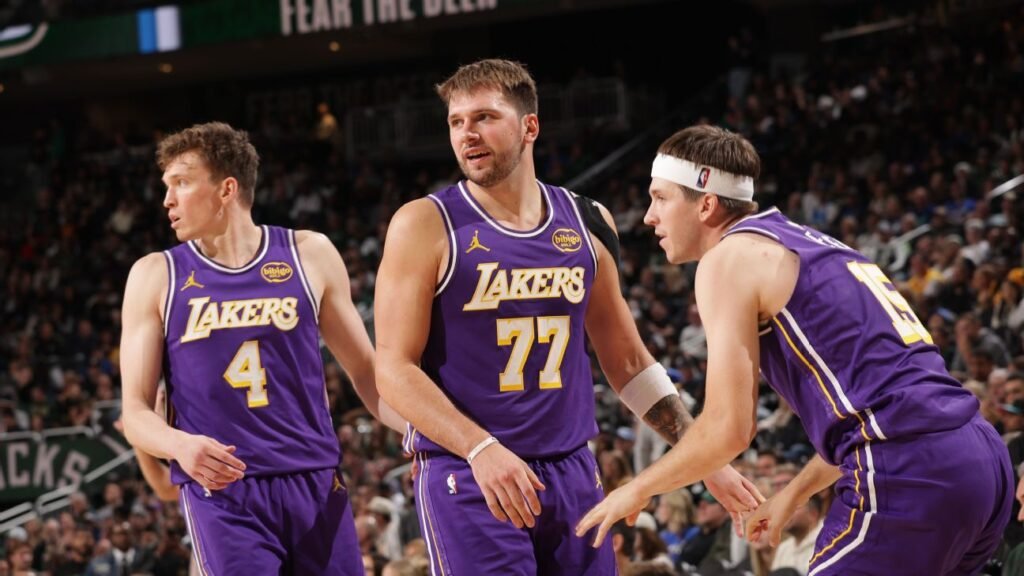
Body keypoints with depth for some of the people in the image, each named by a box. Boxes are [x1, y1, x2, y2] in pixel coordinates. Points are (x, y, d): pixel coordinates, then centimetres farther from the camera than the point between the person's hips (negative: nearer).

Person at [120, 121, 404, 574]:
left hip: (316, 485, 2)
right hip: (220, 492, -1)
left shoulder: (309, 256, 7)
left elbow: (365, 371, 13)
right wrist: (180, 445, -18)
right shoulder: (156, 277, 6)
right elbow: (135, 411, 4)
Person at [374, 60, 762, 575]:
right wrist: (480, 449, -23)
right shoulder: (426, 226, -3)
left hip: (572, 474, 5)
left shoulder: (587, 224, 10)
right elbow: (394, 369, -9)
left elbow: (627, 362, 19)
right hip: (467, 477, -4)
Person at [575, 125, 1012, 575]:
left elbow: (729, 428, -7)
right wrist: (796, 493, 35)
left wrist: (637, 490, 8)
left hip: (906, 471, -9)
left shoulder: (730, 257, -1)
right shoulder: (804, 245, 26)